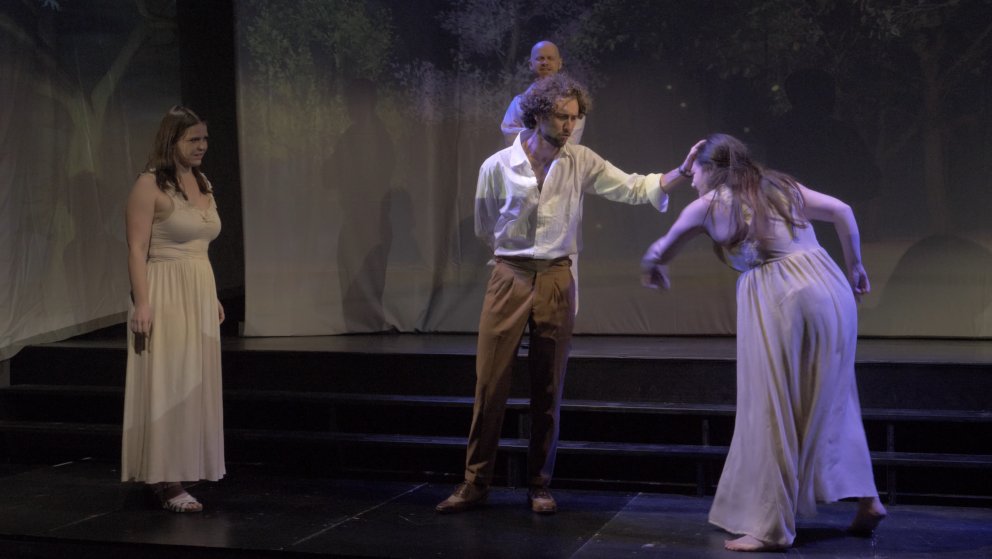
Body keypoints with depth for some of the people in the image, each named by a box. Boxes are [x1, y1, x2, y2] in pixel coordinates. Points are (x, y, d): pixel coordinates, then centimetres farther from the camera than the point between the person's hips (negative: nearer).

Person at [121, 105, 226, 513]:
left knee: (194, 384, 10)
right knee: (168, 383, -6)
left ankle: (181, 472, 19)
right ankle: (168, 482, -1)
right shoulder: (150, 185, -10)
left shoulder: (203, 185, 13)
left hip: (200, 294, 8)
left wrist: (213, 297, 19)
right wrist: (142, 303, -22)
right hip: (166, 295, -8)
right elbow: (136, 249, -14)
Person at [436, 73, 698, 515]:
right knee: (490, 384, -1)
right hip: (508, 278, -1)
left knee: (548, 388, 6)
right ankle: (475, 483, 7)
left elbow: (636, 188, -5)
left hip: (555, 281, 1)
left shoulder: (581, 163, 0)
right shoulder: (497, 167, -3)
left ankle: (539, 484, 16)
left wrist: (684, 171, -16)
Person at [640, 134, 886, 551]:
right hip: (829, 287, 5)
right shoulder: (781, 186, 20)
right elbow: (842, 211, 11)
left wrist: (652, 270, 46)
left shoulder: (709, 204, 11)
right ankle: (866, 498, 21)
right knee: (830, 400, 19)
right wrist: (854, 266, 22)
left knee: (769, 411, 0)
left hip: (774, 296, -5)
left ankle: (768, 526, 1)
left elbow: (659, 253, 24)